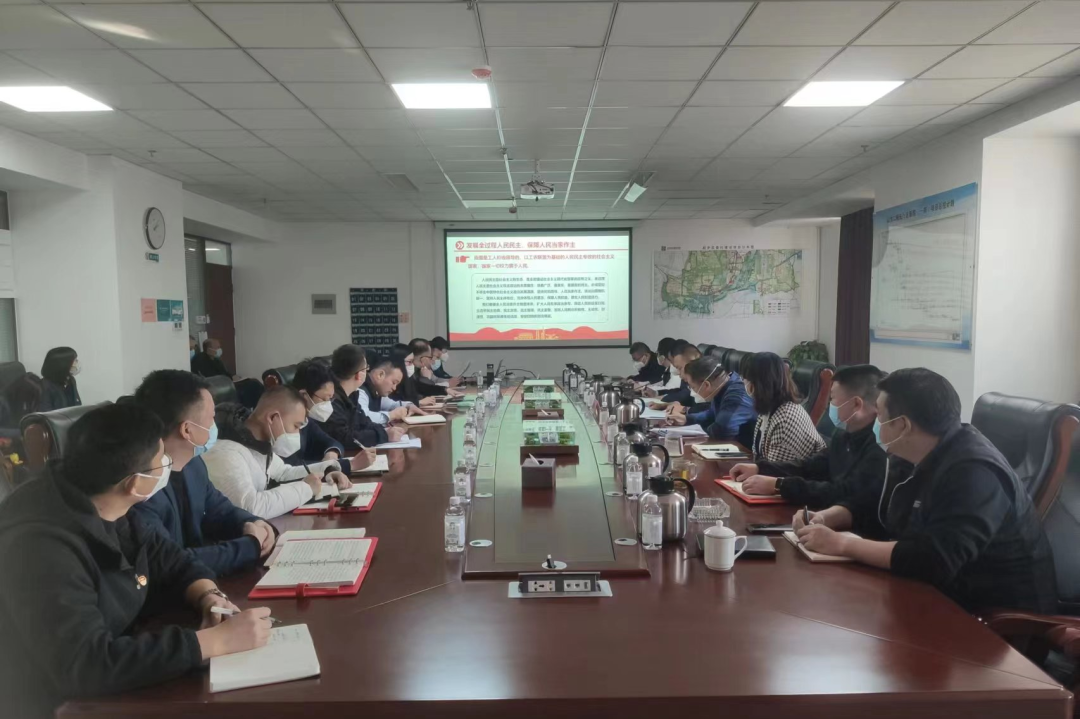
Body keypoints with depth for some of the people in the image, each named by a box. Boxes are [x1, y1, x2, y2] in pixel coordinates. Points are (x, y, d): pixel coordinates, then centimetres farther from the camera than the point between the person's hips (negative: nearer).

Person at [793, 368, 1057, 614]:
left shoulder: (973, 473, -26)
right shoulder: (921, 459, 3)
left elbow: (935, 560, -37)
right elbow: (873, 505, 15)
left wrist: (842, 544, -31)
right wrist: (824, 518, -4)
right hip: (948, 598, 8)